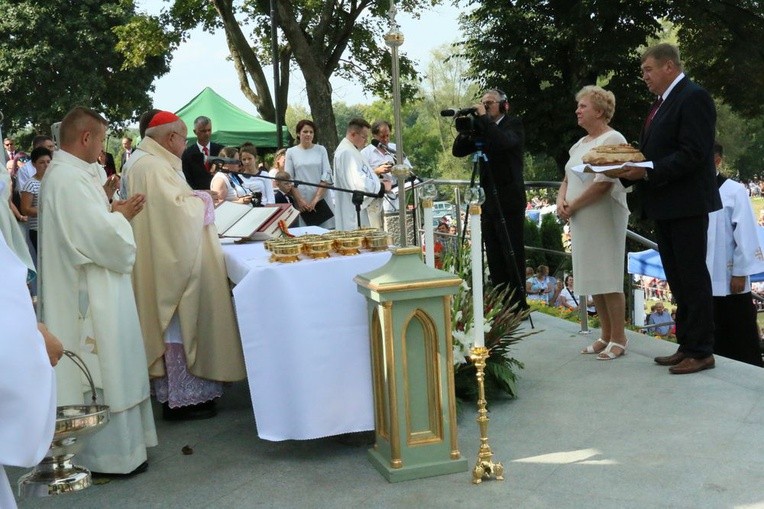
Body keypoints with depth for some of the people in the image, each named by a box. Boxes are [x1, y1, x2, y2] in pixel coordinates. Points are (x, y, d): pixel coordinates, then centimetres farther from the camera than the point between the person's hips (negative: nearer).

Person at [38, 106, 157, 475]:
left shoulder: (66, 173, 12)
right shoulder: (69, 179, -21)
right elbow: (105, 238, -25)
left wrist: (113, 213, 6)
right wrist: (121, 216, -6)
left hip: (88, 289, 11)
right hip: (91, 296, -11)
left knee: (103, 370, 18)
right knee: (103, 372, 0)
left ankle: (112, 444, 29)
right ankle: (108, 454, 11)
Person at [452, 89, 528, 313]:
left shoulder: (514, 124, -2)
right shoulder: (481, 129, 14)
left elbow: (506, 142, -24)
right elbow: (458, 151, 9)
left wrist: (484, 118, -18)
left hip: (510, 201, -6)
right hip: (489, 200, 6)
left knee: (513, 253, -4)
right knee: (494, 255, 8)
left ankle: (518, 305, 1)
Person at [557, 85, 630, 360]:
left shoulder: (612, 139, -9)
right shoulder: (581, 143, 18)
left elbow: (604, 182, -18)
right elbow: (568, 178, 20)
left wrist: (573, 205, -13)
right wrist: (561, 200, -1)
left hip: (604, 218, -8)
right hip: (581, 221, 8)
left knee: (608, 279, -5)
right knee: (592, 279, 10)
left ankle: (618, 339, 3)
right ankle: (606, 336, 19)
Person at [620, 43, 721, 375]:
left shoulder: (693, 97, -13)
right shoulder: (663, 102, 16)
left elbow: (693, 154, -22)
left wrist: (647, 172, -23)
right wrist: (631, 169, 2)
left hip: (686, 204, -9)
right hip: (665, 206, 10)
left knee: (692, 278, -3)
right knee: (677, 280, 14)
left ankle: (701, 351, 5)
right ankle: (687, 345, 23)